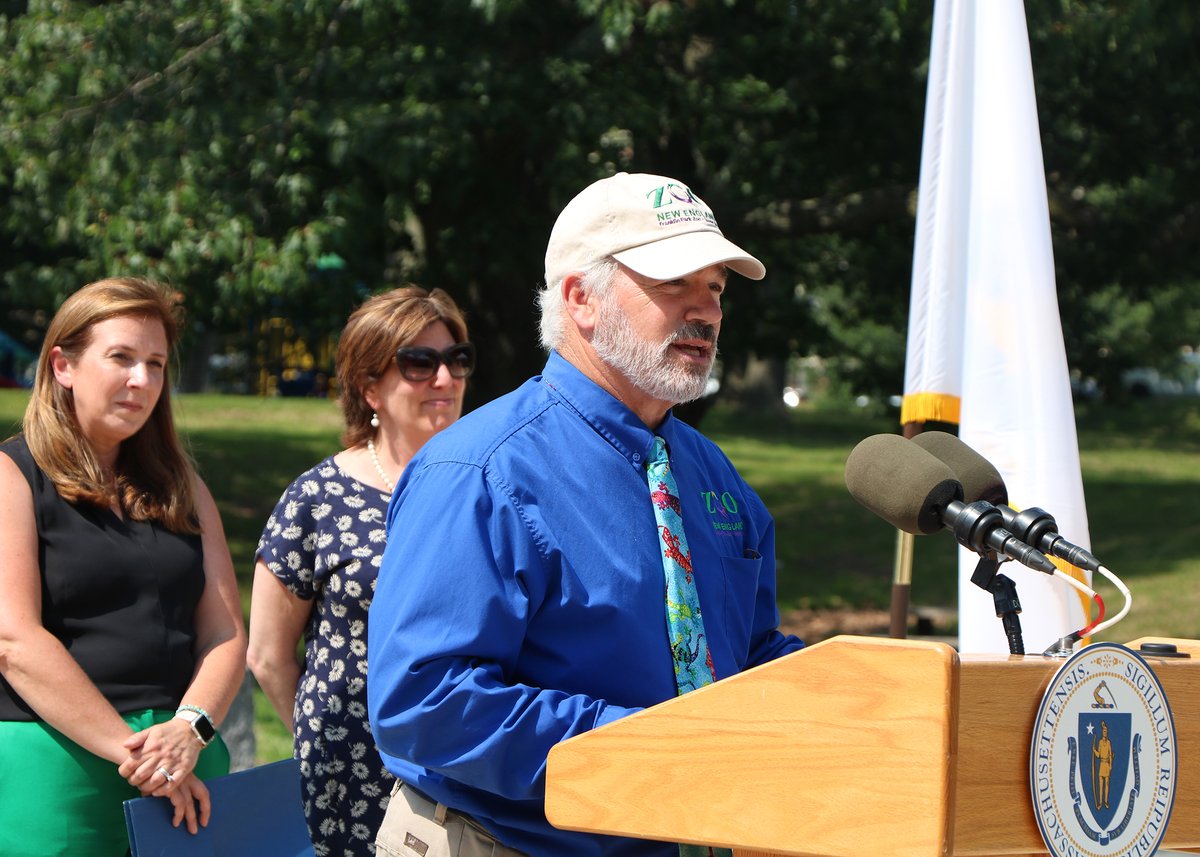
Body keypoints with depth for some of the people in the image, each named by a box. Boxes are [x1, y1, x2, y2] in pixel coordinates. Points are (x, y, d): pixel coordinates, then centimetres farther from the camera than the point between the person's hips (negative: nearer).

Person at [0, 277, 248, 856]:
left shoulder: (180, 488, 16)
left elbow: (225, 633, 7)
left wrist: (190, 729, -12)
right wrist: (130, 749, -18)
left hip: (189, 757, 5)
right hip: (58, 760, -5)